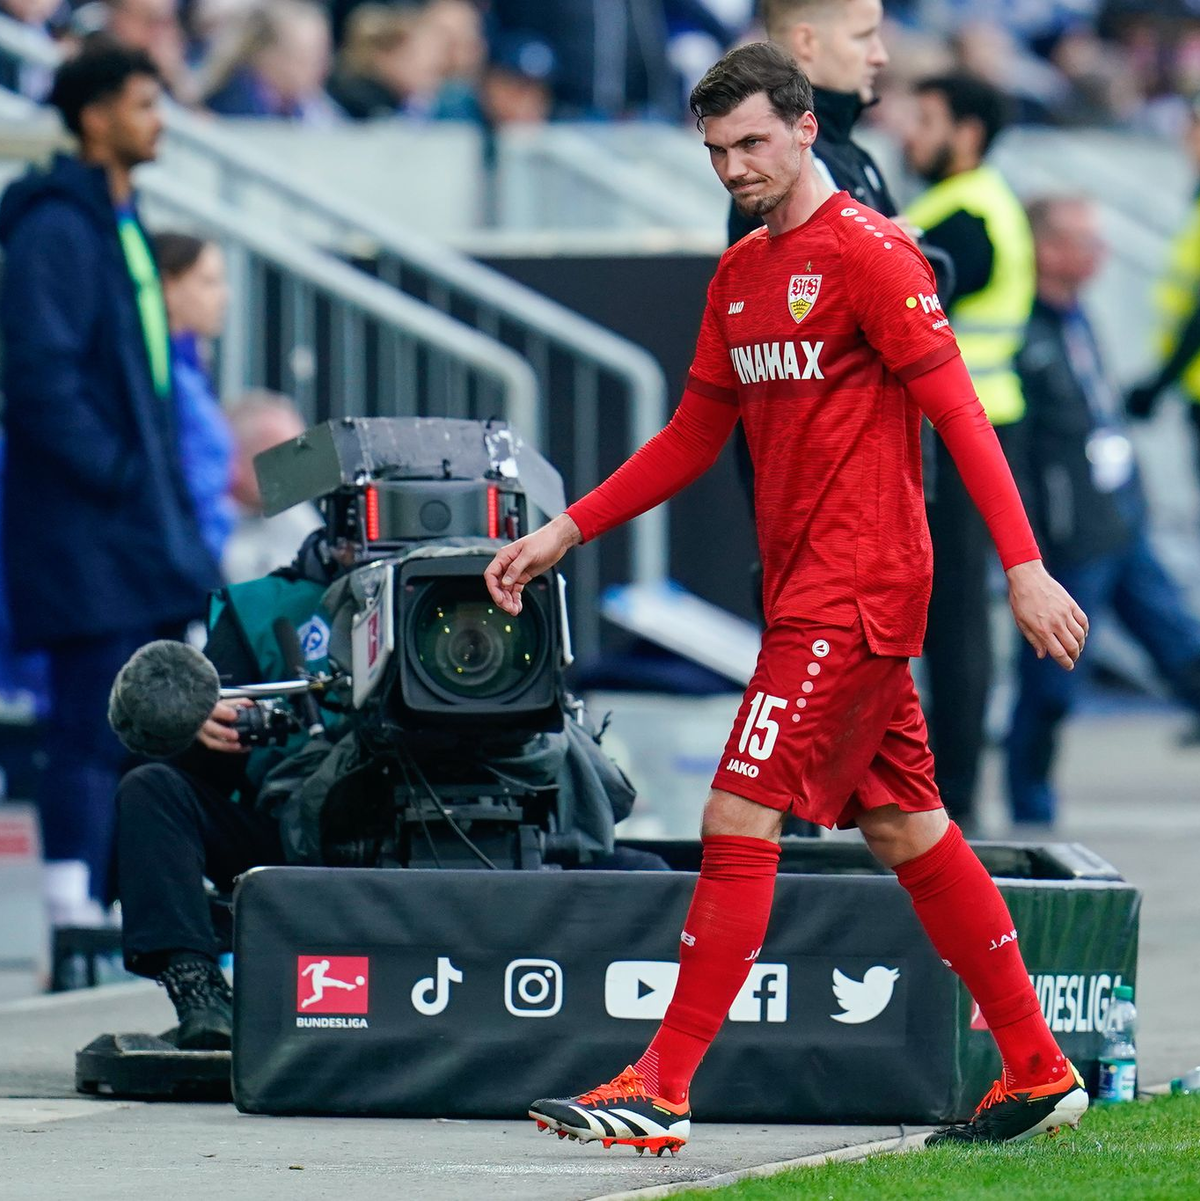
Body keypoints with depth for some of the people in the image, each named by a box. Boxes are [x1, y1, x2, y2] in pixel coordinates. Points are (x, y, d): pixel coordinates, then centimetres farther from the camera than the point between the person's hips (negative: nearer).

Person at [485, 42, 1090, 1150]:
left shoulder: (867, 252, -11)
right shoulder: (739, 277, 15)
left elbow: (959, 411, -15)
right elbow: (692, 440, 21)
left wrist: (1024, 567, -20)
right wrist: (560, 536, 15)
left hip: (855, 591, -9)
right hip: (806, 591, 9)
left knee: (739, 825, -12)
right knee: (908, 831, 12)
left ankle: (661, 1091, -11)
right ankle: (1038, 1071, 19)